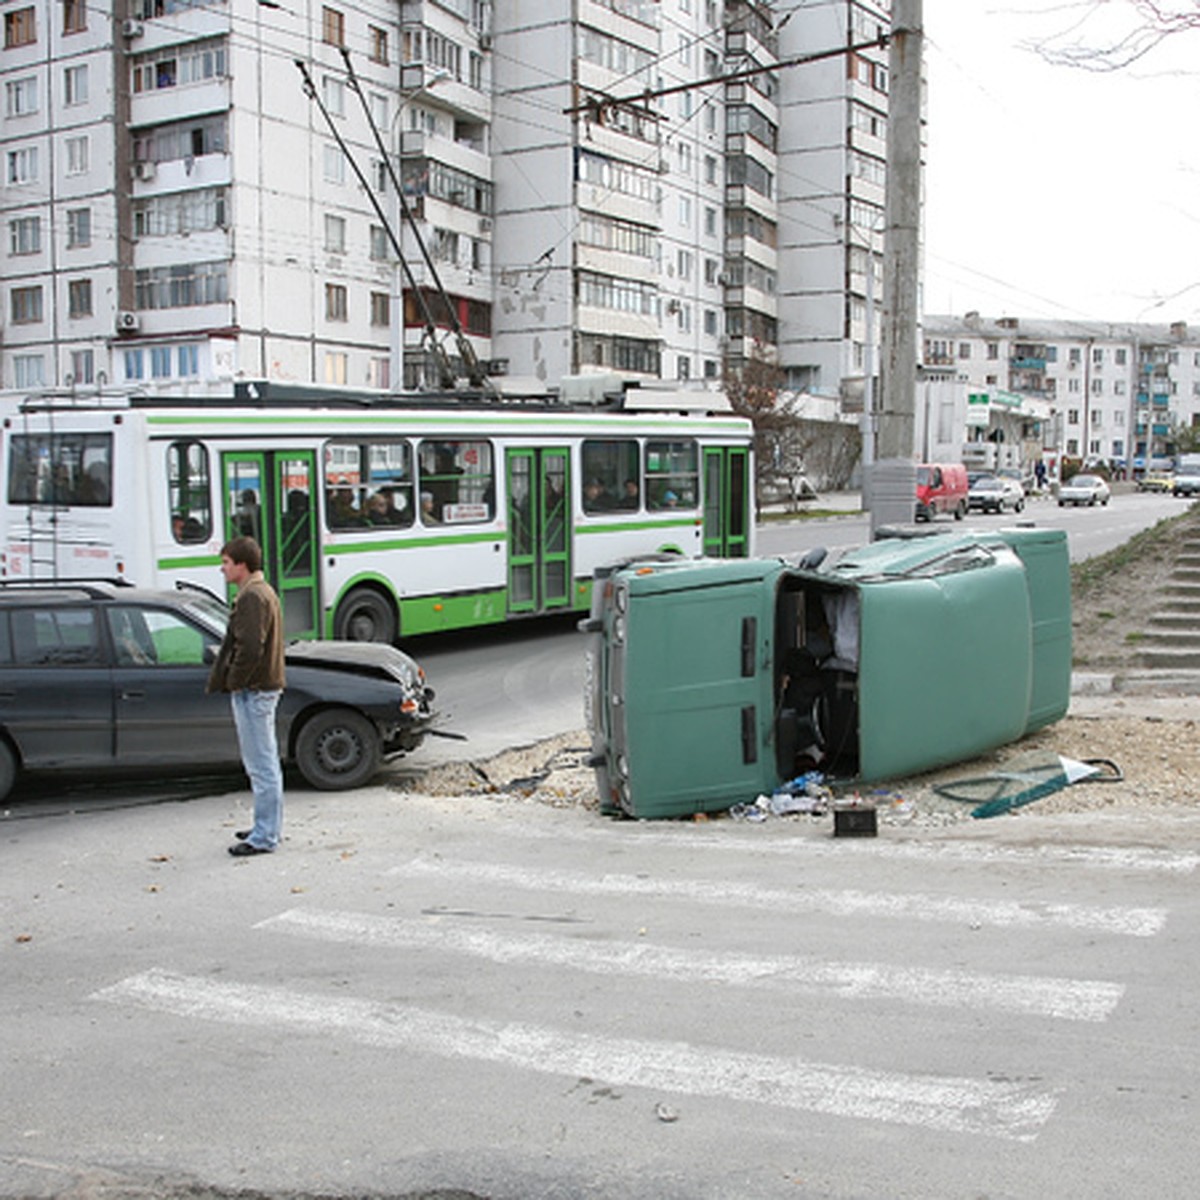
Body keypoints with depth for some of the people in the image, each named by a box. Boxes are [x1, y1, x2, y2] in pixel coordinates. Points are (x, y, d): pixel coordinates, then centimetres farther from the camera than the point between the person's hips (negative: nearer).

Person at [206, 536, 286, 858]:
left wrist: (234, 682, -13)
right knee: (265, 763, 17)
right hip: (265, 686, 11)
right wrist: (232, 679, 17)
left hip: (253, 691, -11)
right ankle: (267, 827, 27)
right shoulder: (264, 591, 16)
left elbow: (250, 648, -26)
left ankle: (264, 837, 0)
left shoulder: (251, 597, -17)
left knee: (262, 766, -5)